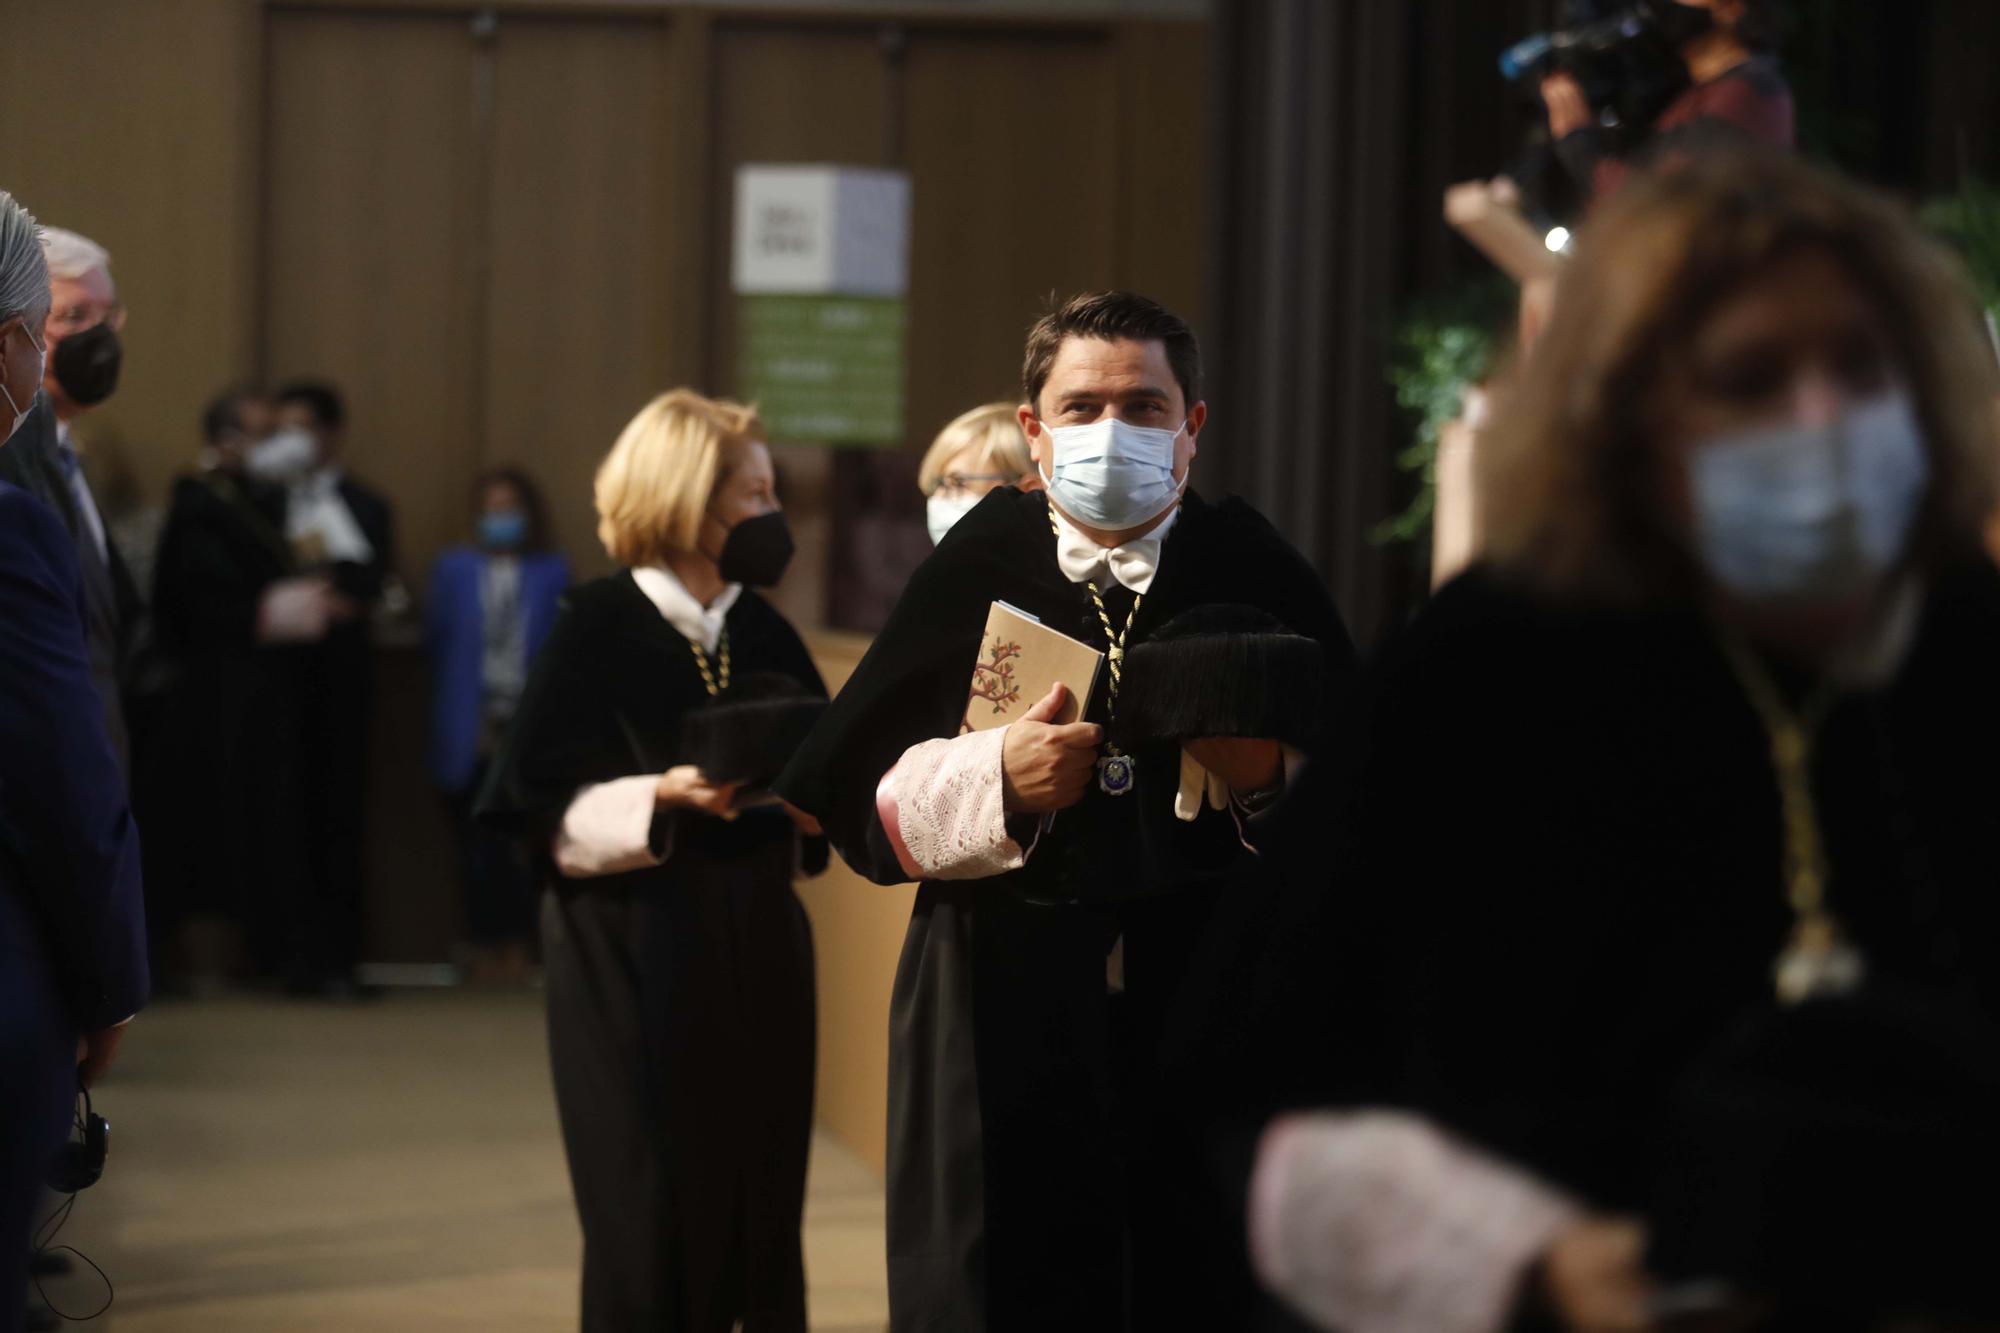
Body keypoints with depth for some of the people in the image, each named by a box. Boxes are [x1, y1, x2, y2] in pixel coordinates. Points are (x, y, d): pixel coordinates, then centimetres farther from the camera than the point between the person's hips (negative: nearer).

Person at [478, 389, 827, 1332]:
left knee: (755, 1204, 4)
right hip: (636, 951, -5)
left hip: (755, 951, 5)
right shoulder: (600, 627, -8)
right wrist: (664, 794, -22)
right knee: (655, 1214, -2)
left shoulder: (763, 633, 8)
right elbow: (539, 801, -11)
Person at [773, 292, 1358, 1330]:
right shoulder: (975, 570, 4)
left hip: (1212, 1023, 0)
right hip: (1007, 1023, 0)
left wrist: (1272, 781, -16)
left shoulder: (1255, 571, 4)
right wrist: (994, 776, -14)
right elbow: (864, 803, 2)